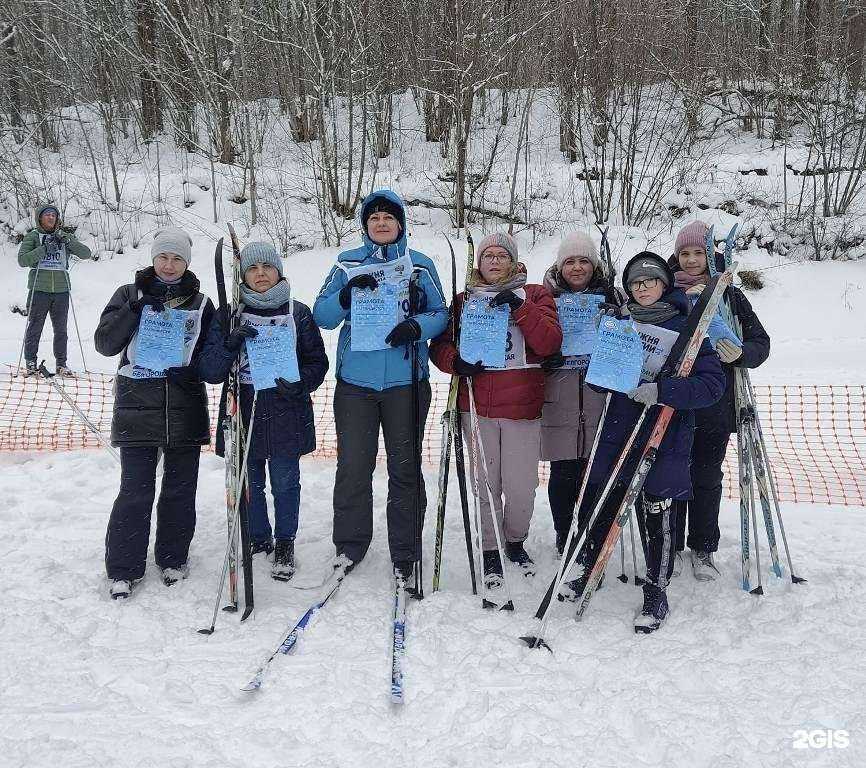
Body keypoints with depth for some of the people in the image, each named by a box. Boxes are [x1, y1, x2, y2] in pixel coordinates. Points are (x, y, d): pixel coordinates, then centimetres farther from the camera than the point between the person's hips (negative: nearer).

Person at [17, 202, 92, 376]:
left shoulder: (65, 236, 11)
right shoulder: (33, 236, 5)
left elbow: (86, 254, 1)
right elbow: (22, 260, -6)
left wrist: (68, 241, -13)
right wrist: (44, 249, -16)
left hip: (61, 290, 2)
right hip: (39, 289, -2)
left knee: (61, 329, 6)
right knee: (34, 327, 2)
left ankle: (61, 363, 15)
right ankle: (30, 363, 12)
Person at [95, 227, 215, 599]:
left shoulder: (200, 303, 9)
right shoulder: (130, 294, 6)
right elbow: (105, 343, -2)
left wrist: (189, 371, -10)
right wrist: (134, 309, -15)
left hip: (185, 410, 2)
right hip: (137, 408, -2)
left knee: (180, 489, 9)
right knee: (135, 492, -2)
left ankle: (173, 558, 26)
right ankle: (123, 569, 11)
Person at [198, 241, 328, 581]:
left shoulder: (299, 313, 4)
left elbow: (317, 362, 7)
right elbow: (209, 371, -2)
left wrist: (299, 383, -13)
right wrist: (230, 344, -21)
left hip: (287, 415, -1)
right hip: (243, 415, 1)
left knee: (285, 482, 5)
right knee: (248, 483, 11)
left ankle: (285, 545, 24)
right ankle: (258, 539, 32)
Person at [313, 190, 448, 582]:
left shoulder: (420, 265, 8)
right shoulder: (348, 264, 9)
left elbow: (440, 313, 5)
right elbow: (322, 316, 4)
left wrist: (416, 327, -16)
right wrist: (347, 294, -15)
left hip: (405, 380, 0)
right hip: (355, 379, 1)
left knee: (405, 466, 5)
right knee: (353, 465, 2)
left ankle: (405, 553, 15)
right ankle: (349, 545, 18)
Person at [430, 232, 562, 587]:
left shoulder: (535, 295, 8)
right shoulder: (464, 300, 13)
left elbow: (550, 343, -5)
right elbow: (440, 345, 9)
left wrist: (519, 308, -15)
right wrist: (456, 361, -12)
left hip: (523, 406, -1)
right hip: (477, 406, 1)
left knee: (522, 484, 2)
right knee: (486, 483, 4)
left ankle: (515, 541, 27)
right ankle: (491, 550, 20)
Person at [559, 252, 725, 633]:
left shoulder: (686, 328, -6)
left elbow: (713, 383, -16)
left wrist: (662, 390, -27)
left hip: (665, 435, -4)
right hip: (618, 431, 5)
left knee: (657, 514, 5)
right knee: (601, 505, 13)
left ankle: (656, 593, 22)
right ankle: (589, 571, 35)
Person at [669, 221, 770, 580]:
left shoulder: (730, 295, 4)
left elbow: (761, 342, 2)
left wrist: (741, 354, -19)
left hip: (715, 406, 1)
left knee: (707, 479, 9)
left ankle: (703, 549, 24)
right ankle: (671, 546, 22)